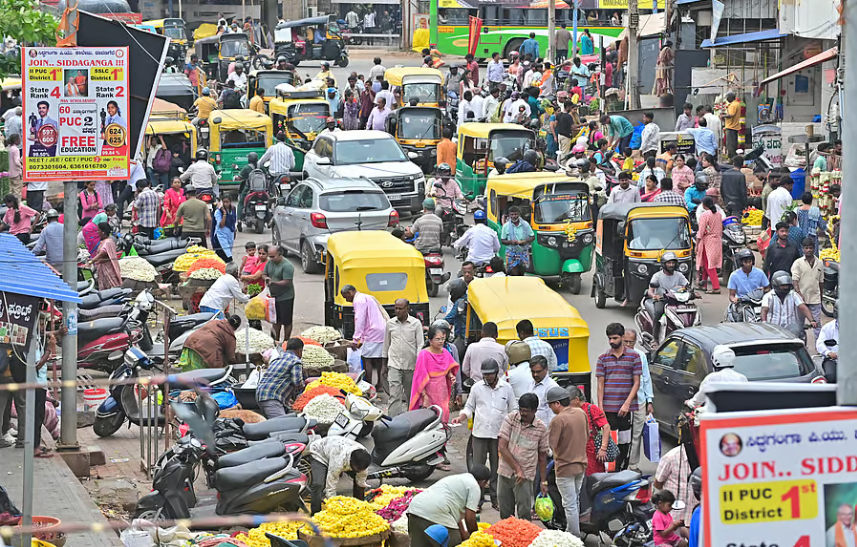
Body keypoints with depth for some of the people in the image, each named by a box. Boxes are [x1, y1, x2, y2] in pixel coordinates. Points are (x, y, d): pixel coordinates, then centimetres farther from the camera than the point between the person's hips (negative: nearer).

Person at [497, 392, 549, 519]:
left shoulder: (541, 428, -3)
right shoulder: (510, 418, -4)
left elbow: (542, 456, 8)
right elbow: (502, 447, -9)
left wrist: (544, 482, 8)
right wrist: (517, 469, -13)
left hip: (526, 475, -1)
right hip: (505, 472, 2)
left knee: (524, 515, -9)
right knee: (505, 514, 8)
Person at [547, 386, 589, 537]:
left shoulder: (558, 420, -22)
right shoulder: (581, 413, 1)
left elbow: (551, 444, -23)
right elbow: (587, 436, 12)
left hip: (565, 467, -8)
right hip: (581, 464, 8)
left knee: (570, 504, 0)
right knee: (575, 500, 21)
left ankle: (575, 537, 3)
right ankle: (571, 531, 32)